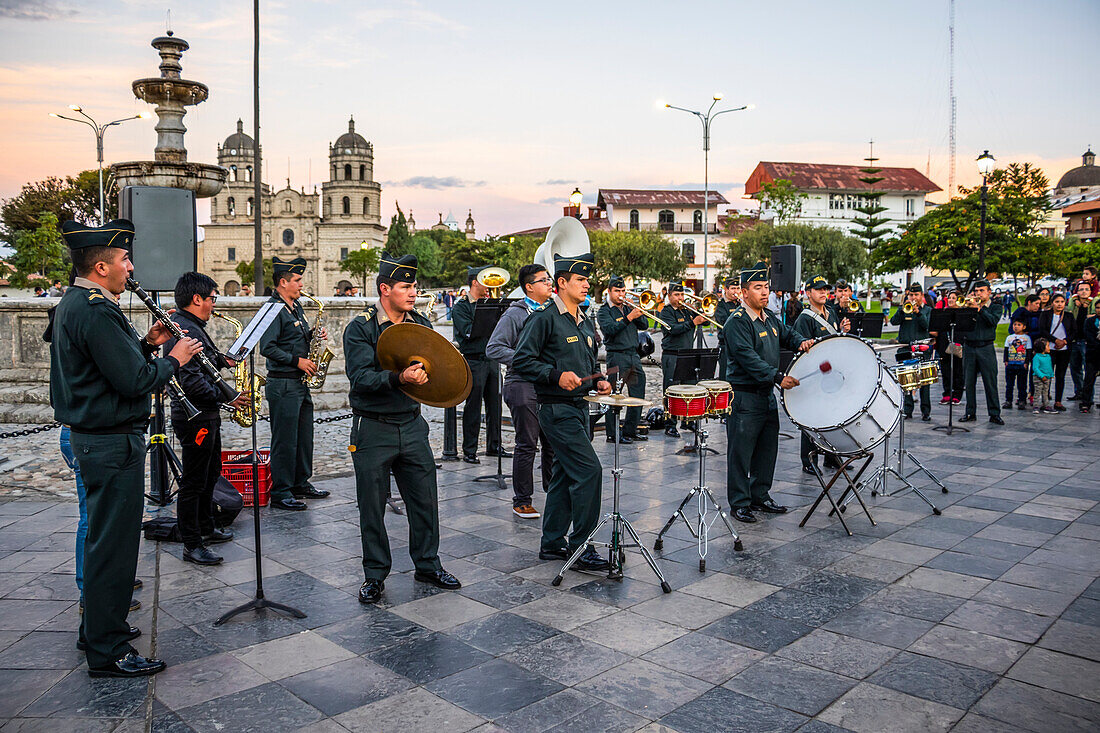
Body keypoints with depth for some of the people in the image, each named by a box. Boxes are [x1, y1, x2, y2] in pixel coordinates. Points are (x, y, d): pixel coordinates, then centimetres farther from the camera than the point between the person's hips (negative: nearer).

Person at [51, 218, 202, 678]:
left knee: (104, 536, 21)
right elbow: (137, 382, -24)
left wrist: (147, 344, 7)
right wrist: (175, 359, -9)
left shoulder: (73, 304, 12)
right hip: (113, 442, -11)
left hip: (91, 436, 11)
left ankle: (97, 628, 34)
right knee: (112, 543, -2)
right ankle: (108, 652, 9)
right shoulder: (96, 312, -21)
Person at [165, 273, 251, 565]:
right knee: (193, 482, -2)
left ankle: (206, 529, 35)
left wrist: (222, 361, 6)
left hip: (207, 415, 11)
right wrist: (226, 397, -25)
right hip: (195, 417, -11)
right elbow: (191, 381, -30)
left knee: (210, 474, 21)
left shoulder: (193, 327, 13)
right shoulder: (184, 330, -21)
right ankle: (192, 546, 7)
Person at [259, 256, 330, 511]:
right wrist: (297, 361, -18)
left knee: (304, 437, 15)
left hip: (300, 382, 9)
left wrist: (314, 335, 6)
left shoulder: (296, 307, 15)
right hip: (282, 384, -9)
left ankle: (301, 484, 28)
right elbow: (267, 347, -20)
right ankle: (280, 494, 5)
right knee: (284, 440, -4)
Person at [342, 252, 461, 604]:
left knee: (425, 499, 9)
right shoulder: (360, 328, -9)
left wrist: (426, 372, -10)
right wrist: (399, 378, -33)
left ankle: (427, 565, 27)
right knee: (372, 506, 6)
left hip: (412, 426, 4)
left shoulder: (421, 325, 7)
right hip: (373, 430, -4)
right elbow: (360, 378, -19)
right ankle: (375, 575, 22)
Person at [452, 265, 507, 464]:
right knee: (473, 407, -3)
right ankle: (469, 451, 4)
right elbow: (469, 331, -16)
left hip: (491, 360, 6)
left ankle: (493, 445, 20)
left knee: (494, 404, 9)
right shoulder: (460, 307, -3)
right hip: (474, 361, -6)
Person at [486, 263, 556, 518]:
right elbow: (493, 348, -12)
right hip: (524, 387, -6)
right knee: (527, 445, -1)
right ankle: (522, 502, 10)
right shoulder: (515, 314, -6)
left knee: (553, 442, 10)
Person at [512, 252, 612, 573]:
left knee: (566, 474, 13)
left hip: (579, 407, 9)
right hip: (557, 408, -9)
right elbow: (521, 361, -15)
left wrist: (598, 381, 8)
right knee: (589, 470, -12)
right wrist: (556, 375, -23)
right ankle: (580, 546, -1)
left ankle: (552, 543, 23)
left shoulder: (585, 322, 16)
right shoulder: (545, 318, -11)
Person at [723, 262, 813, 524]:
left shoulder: (769, 318, 12)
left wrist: (801, 342, 6)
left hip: (768, 395, 9)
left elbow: (787, 335, 29)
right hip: (744, 397, -9)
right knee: (741, 451, -1)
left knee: (768, 448, 15)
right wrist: (778, 377, -30)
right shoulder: (736, 322, -14)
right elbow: (748, 357, -24)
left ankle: (760, 496, 28)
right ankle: (739, 503, 9)